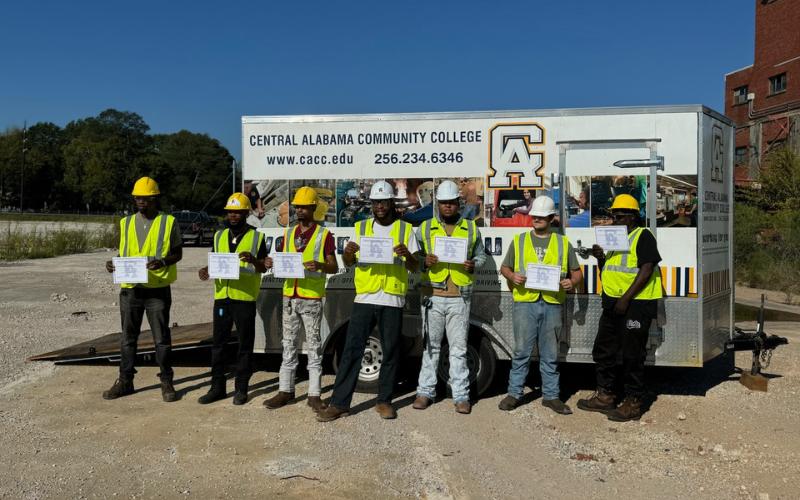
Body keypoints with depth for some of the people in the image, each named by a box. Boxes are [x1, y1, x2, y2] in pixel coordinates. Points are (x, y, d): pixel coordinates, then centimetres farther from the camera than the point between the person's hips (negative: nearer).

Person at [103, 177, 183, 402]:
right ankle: (125, 381, 21)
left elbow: (177, 253, 3)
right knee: (128, 337, 11)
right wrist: (114, 264, -4)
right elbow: (123, 253, 18)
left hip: (158, 289, -4)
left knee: (161, 338, 3)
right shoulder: (126, 223, 11)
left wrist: (163, 261, -17)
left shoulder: (168, 222, 0)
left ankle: (166, 382, 13)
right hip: (130, 288, 4)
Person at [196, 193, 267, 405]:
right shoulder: (219, 236, 13)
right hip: (222, 296, 4)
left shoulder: (256, 237, 1)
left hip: (245, 297, -4)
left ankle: (241, 388, 13)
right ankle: (217, 387, 16)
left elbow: (264, 268, -1)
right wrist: (207, 270, -3)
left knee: (245, 344, 3)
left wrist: (253, 260, -21)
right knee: (218, 343, 7)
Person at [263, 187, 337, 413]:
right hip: (289, 296, 5)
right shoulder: (289, 233, 14)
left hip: (312, 298, -5)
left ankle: (314, 394, 5)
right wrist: (272, 263, -5)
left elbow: (334, 267, -3)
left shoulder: (324, 235, -1)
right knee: (289, 344, 9)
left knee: (313, 345, 0)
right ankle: (286, 390, 16)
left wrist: (319, 265, -23)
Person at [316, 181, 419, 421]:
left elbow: (414, 267, 6)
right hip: (364, 298, 1)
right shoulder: (361, 227, 11)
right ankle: (339, 403, 2)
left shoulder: (405, 228, 7)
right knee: (351, 350, -1)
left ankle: (384, 400, 17)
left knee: (390, 352, 5)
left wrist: (407, 255, -17)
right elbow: (349, 263, 8)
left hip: (392, 300, 0)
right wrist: (348, 252, -15)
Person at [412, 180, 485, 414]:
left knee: (459, 348, 2)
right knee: (430, 345, 7)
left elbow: (481, 255, 15)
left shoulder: (471, 228, 10)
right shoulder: (425, 228, 9)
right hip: (432, 295, 0)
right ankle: (426, 391, 16)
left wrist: (473, 265, -6)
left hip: (459, 297, 0)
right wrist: (425, 261, -12)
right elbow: (414, 256, 9)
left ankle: (461, 395, 8)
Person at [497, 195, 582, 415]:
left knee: (550, 354, 7)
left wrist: (572, 282, -7)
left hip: (552, 304, 1)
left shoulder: (563, 243, 12)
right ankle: (514, 393, 10)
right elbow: (504, 267, 16)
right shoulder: (519, 241, 13)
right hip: (525, 302, 0)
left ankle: (551, 395, 15)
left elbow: (577, 272, 15)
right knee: (521, 351, 1)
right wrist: (512, 276, -6)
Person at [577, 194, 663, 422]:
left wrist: (626, 298, -22)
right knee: (603, 351, 14)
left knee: (632, 356, -2)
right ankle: (605, 396, 25)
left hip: (636, 303, -9)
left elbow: (647, 270, -18)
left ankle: (633, 404, 7)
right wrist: (600, 258, 3)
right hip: (612, 303, 9)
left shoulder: (643, 236, -7)